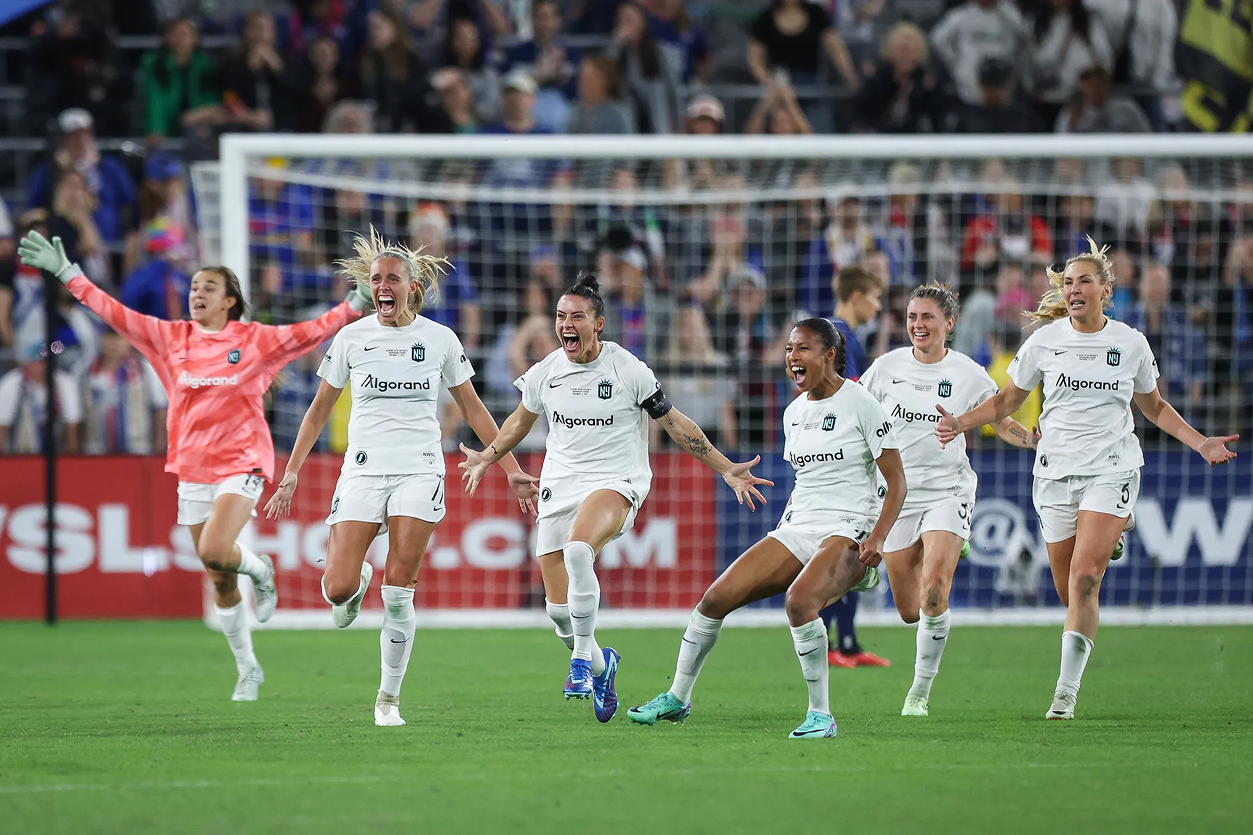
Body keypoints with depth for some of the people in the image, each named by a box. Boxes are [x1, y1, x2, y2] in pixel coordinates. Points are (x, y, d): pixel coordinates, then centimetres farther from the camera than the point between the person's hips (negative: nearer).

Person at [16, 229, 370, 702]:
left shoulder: (256, 340, -2)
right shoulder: (172, 338, 5)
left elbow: (311, 332, -6)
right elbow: (115, 314, 6)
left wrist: (357, 305, -17)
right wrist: (66, 273, 3)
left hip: (241, 463, -4)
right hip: (192, 467, 4)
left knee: (214, 551, -26)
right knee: (220, 583, 7)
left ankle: (259, 569, 8)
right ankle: (248, 671, 21)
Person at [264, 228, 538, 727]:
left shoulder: (440, 339, 4)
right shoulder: (351, 338, 4)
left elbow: (473, 409, 13)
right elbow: (319, 410, 12)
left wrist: (512, 470, 10)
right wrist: (291, 474, 7)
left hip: (419, 472, -1)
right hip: (362, 472, 1)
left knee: (398, 592, -9)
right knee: (338, 588, -13)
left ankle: (388, 698, 4)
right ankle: (358, 583, 26)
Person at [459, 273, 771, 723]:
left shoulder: (629, 370, -7)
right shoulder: (545, 372, 4)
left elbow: (675, 423, 1)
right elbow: (521, 419, 25)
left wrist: (725, 469, -1)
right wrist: (486, 458, 35)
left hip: (615, 483, -4)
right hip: (559, 486, 4)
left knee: (577, 549, -37)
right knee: (559, 608, 0)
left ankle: (582, 659, -26)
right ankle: (599, 665, 31)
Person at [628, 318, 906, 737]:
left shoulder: (860, 404, -7)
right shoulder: (794, 412, 13)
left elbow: (896, 482, -7)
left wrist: (877, 538, -19)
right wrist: (782, 528, 14)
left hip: (849, 530, -7)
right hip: (799, 528, 7)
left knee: (799, 600, -35)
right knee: (717, 597, -5)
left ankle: (820, 714, -22)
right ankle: (677, 698, 12)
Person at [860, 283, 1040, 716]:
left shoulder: (968, 374, -2)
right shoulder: (887, 366, 1)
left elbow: (1003, 424, 7)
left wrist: (1034, 438, -11)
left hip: (947, 490, -2)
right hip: (897, 493, 2)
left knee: (933, 590, -24)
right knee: (909, 611, 6)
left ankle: (920, 691, -11)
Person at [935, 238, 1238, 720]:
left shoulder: (1131, 343, 3)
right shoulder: (1045, 341, 2)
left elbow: (1153, 405, 18)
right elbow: (1007, 400, 11)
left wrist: (1200, 443, 9)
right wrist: (960, 423, -5)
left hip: (1111, 469, -2)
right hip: (1056, 472, 2)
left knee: (1084, 579, -18)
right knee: (1069, 590, 2)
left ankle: (1066, 690, -19)